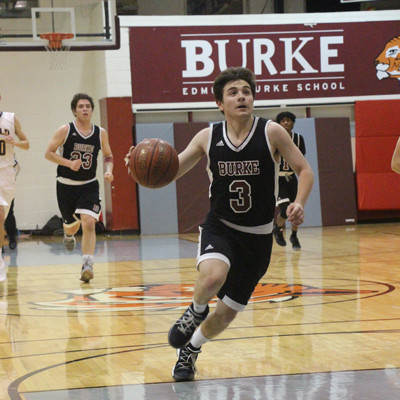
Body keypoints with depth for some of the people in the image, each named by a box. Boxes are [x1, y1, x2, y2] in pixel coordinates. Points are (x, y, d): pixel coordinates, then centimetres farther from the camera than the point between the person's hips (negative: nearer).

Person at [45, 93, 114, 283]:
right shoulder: (65, 130, -9)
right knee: (71, 224, 15)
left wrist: (108, 171, -10)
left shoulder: (101, 133, -1)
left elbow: (108, 156, 11)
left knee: (89, 223, -19)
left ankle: (87, 265, -20)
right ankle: (69, 235, 54)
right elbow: (48, 153, -9)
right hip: (66, 185, 0)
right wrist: (69, 163, -22)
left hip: (89, 185, 1)